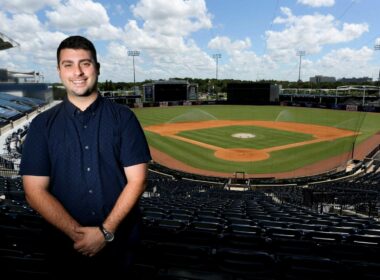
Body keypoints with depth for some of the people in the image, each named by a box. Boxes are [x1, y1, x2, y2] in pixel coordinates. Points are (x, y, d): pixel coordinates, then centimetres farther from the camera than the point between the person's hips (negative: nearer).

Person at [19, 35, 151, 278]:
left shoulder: (123, 117, -4)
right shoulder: (43, 124, -1)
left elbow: (137, 180, -8)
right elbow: (35, 191, -5)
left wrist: (106, 232, -15)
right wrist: (77, 232, -16)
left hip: (121, 241, 0)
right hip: (65, 245, 1)